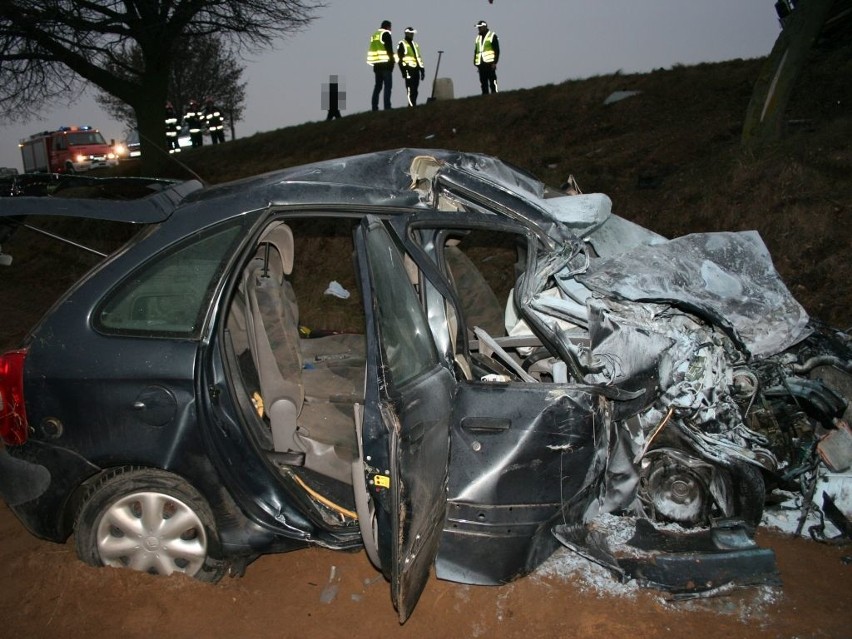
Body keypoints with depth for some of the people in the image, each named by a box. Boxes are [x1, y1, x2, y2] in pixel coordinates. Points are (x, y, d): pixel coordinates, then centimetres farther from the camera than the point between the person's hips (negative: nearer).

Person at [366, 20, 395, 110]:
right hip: (385, 64, -7)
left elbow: (373, 50, 17)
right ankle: (387, 107, -17)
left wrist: (374, 63, 16)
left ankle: (374, 107, 6)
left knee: (377, 86, 10)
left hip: (376, 64, 7)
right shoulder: (386, 34, -4)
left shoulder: (374, 35, 18)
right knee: (388, 86, -9)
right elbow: (389, 49, -11)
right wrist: (392, 60, -3)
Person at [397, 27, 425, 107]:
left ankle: (413, 105, 8)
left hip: (416, 70, 7)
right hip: (409, 69, -7)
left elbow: (419, 58, 25)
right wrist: (404, 71, -14)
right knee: (410, 90, -15)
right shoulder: (402, 44, 3)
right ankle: (412, 106, -18)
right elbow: (399, 59, -6)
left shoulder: (415, 45, 24)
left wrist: (422, 70, 17)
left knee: (415, 91, 5)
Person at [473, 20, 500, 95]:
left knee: (492, 81, -8)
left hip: (489, 63, -5)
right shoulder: (478, 38, 20)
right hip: (481, 64, 5)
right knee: (483, 83, 3)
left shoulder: (492, 36, 3)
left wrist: (495, 62, -11)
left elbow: (497, 50, -2)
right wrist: (475, 63, 12)